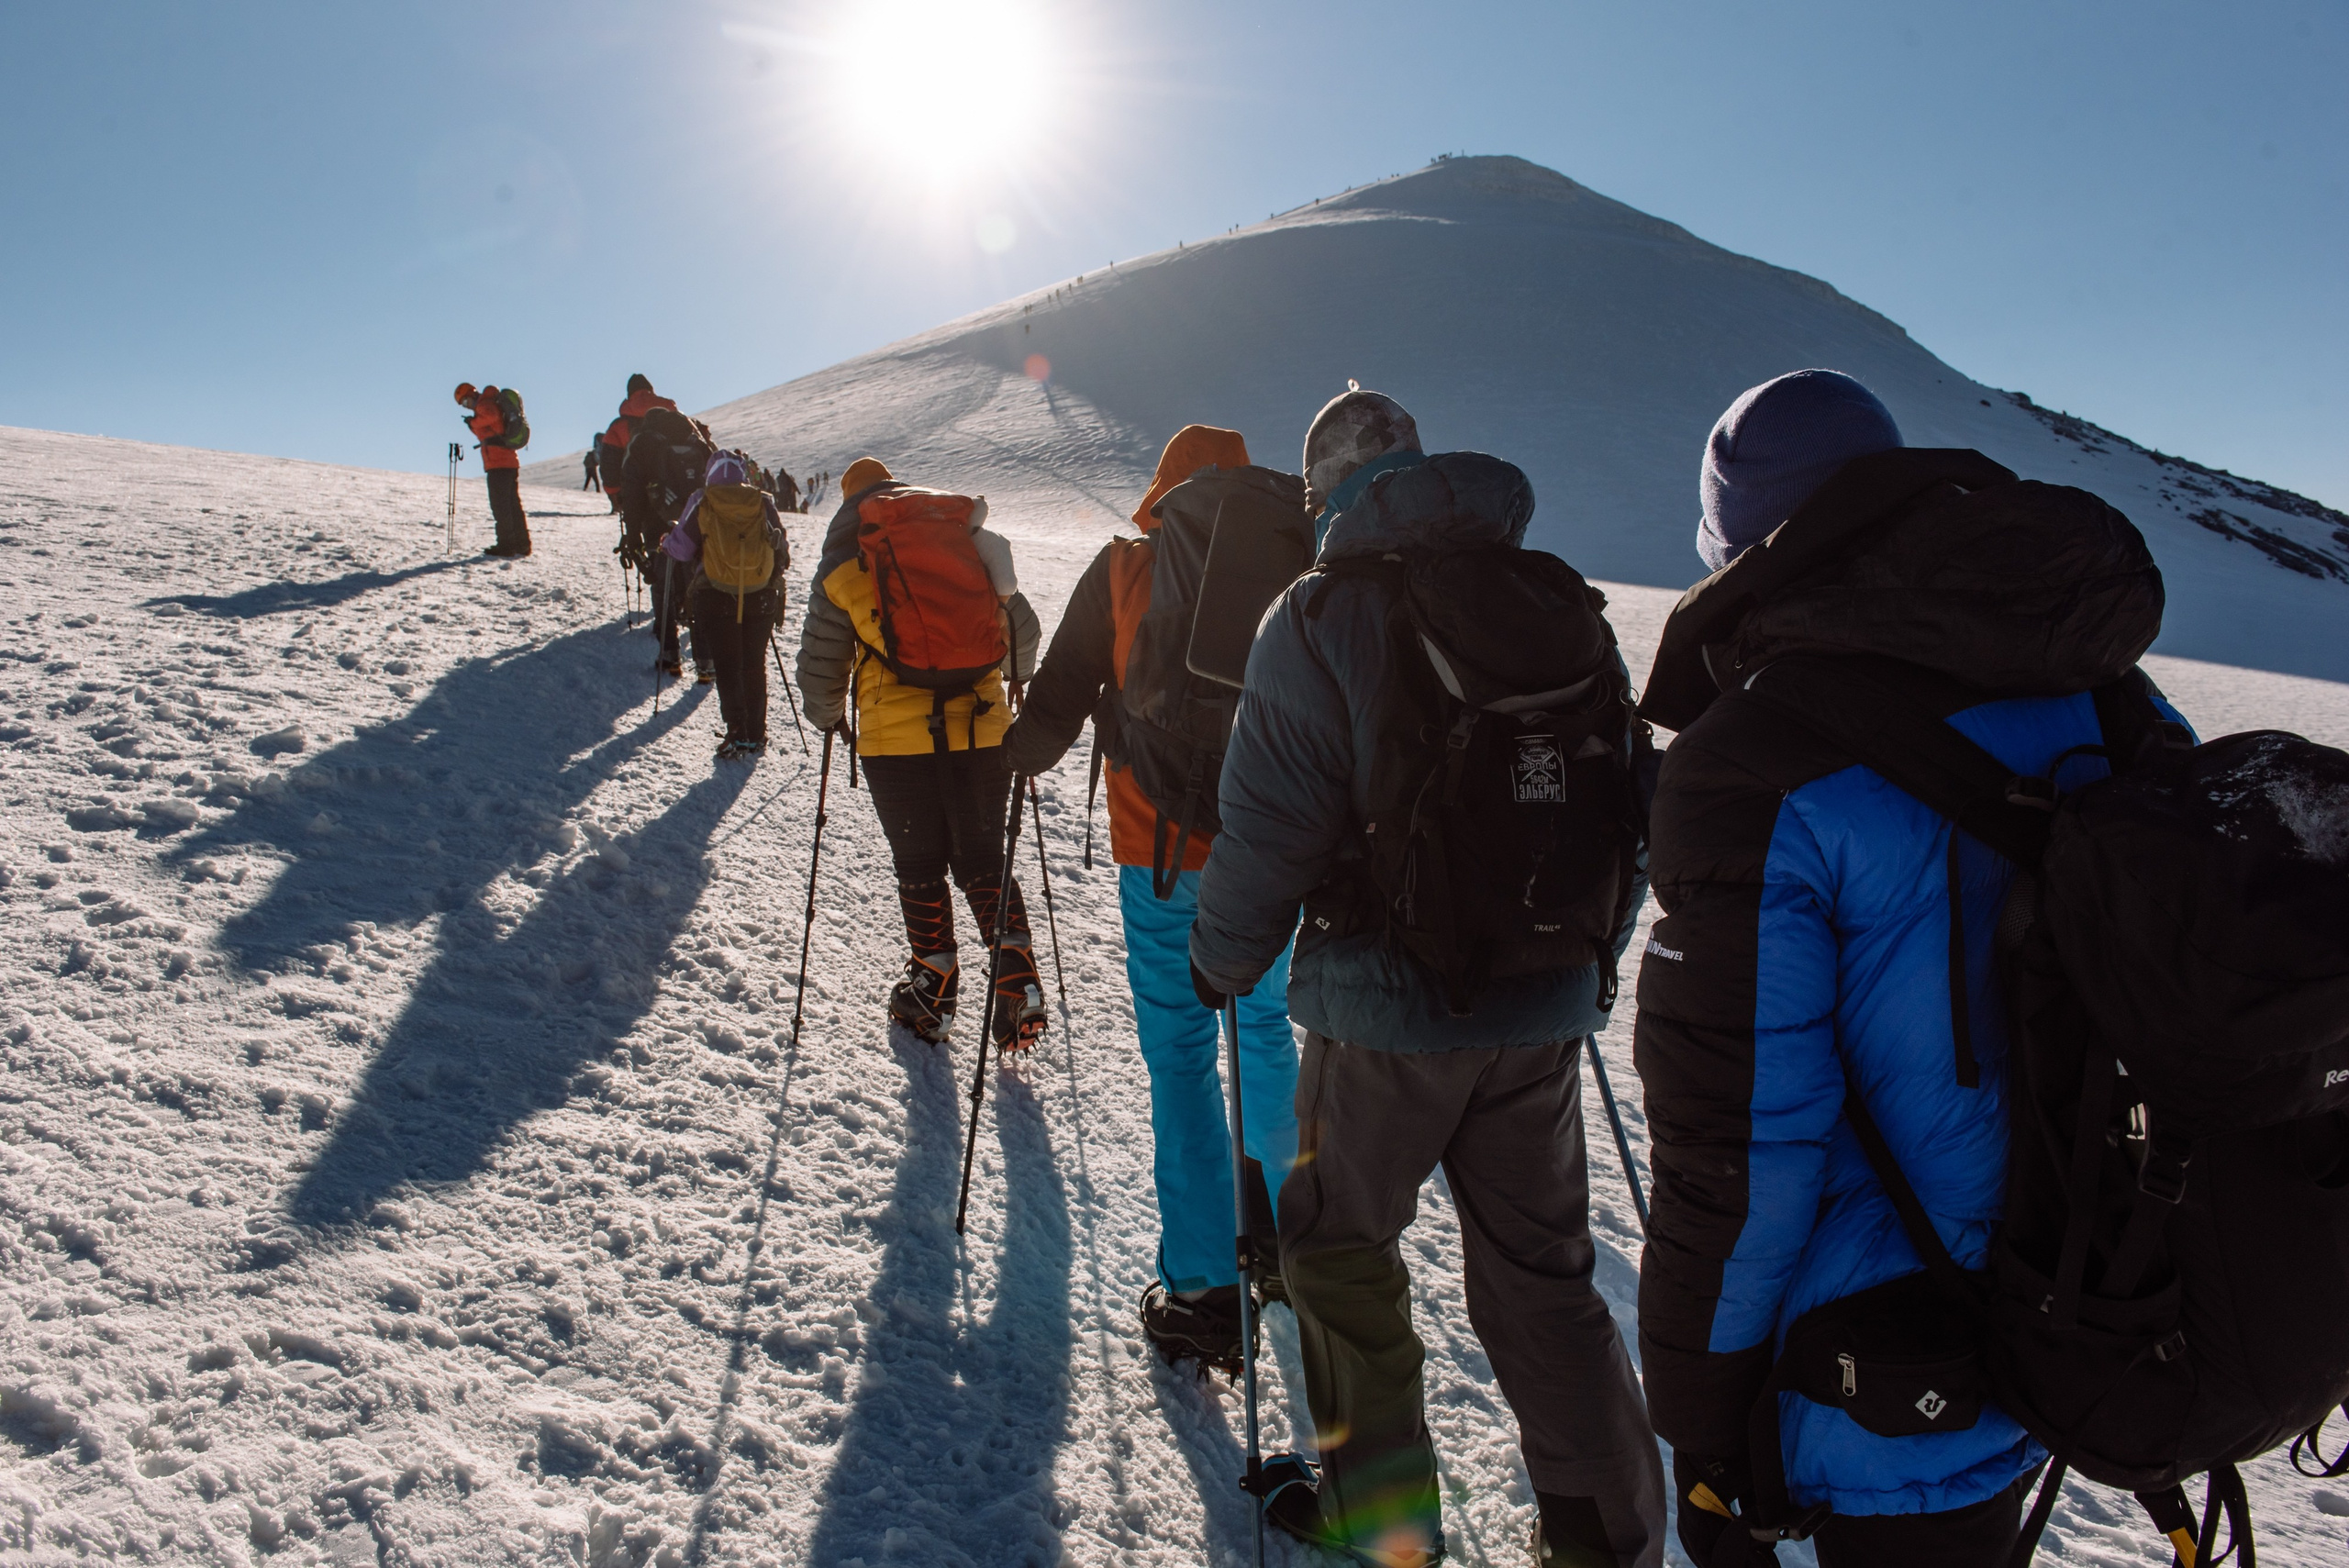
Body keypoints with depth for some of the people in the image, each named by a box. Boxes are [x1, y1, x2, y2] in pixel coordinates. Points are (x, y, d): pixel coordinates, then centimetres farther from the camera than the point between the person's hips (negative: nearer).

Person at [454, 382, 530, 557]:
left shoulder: (484, 404, -5)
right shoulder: (494, 404, 23)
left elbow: (491, 416, -26)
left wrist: (473, 422, -11)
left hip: (498, 463, -10)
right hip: (510, 462, 10)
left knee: (500, 505, -7)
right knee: (513, 504, 12)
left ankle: (506, 547, -8)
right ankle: (522, 545, 14)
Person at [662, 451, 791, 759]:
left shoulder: (701, 502, -2)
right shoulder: (765, 502, 4)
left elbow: (681, 550, 0)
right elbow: (783, 553, 9)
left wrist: (665, 543, 22)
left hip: (717, 597, -2)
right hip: (762, 597, 2)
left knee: (727, 666, 4)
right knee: (754, 665, 12)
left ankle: (737, 735, -4)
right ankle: (756, 736, 14)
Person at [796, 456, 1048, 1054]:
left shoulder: (841, 568, 4)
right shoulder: (970, 547, 9)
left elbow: (821, 667, 9)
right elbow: (1021, 633, 16)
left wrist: (828, 719, 29)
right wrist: (1008, 683, 36)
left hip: (896, 740, -2)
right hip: (982, 732, 2)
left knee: (919, 869, 13)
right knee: (983, 863, 13)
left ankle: (933, 993, 20)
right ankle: (1018, 987, 2)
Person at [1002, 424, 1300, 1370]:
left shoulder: (1123, 569, -2)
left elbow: (1061, 696, 0)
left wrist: (1016, 756, 19)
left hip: (1160, 853, -2)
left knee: (1180, 1053, 4)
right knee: (1266, 1030, 18)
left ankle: (1205, 1286, 6)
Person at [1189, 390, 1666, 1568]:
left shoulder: (1320, 614, -9)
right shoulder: (1559, 599, 5)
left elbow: (1273, 825, -13)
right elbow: (1626, 797, 9)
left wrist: (1222, 960, 4)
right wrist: (1592, 957, 22)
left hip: (1385, 999, -4)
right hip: (1544, 1007, 5)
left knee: (1339, 1244, 17)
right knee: (1540, 1272, 17)